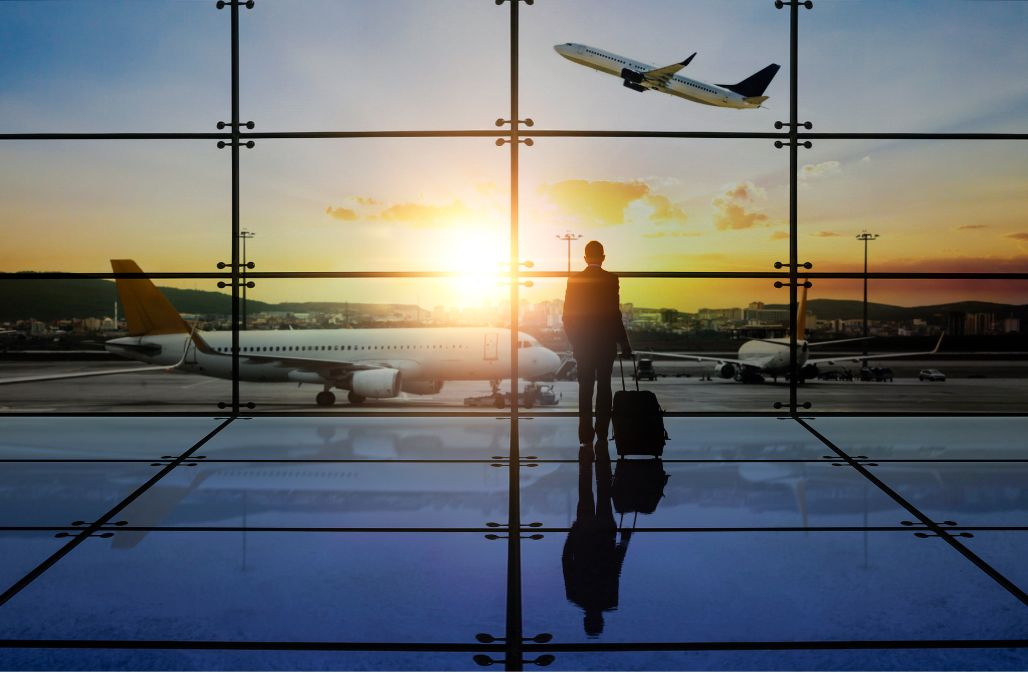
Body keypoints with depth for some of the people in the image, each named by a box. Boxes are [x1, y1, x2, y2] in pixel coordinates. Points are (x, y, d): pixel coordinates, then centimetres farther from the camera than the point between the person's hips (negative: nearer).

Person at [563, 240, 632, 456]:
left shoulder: (574, 280, -1)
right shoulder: (610, 279, -9)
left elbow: (568, 315, 1)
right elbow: (614, 314, -13)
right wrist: (624, 343, -4)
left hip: (583, 345, 2)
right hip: (606, 343, -2)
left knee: (585, 391, 7)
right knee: (604, 389, 10)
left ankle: (586, 441, 3)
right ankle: (602, 438, 12)